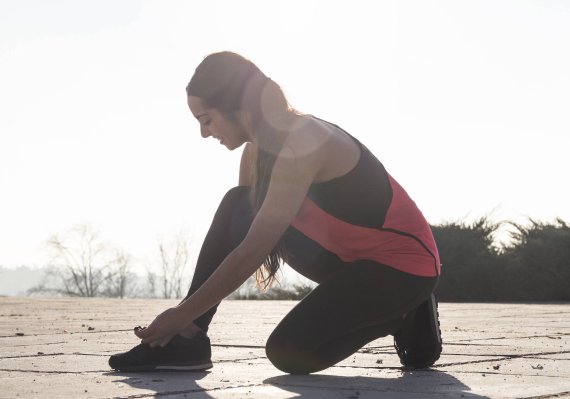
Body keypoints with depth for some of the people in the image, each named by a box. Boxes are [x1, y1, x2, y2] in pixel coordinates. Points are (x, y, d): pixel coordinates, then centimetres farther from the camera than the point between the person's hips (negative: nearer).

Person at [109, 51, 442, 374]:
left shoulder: (302, 142, -26)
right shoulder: (261, 148, 2)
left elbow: (252, 251, -28)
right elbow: (234, 234, 5)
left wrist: (182, 315, -23)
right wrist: (187, 317, -1)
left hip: (404, 266, -8)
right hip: (353, 258, 9)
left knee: (288, 351, -22)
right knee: (238, 210, -6)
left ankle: (400, 317, 0)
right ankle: (186, 340, -7)